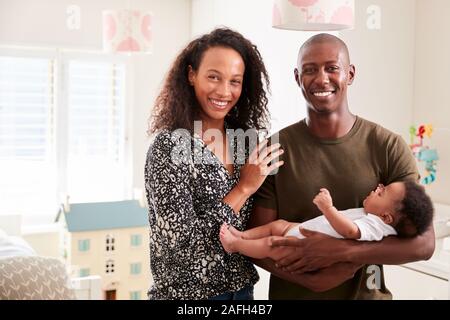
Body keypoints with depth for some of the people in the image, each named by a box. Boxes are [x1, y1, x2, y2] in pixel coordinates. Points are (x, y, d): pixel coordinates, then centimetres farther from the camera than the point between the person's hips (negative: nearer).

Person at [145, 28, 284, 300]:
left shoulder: (244, 140, -2)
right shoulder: (169, 145, -19)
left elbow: (254, 219, 7)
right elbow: (182, 243, -23)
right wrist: (243, 188, -19)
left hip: (243, 287, 6)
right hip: (188, 292, -5)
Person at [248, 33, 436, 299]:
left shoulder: (389, 147, -11)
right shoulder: (274, 149, -11)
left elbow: (423, 243, -14)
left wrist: (340, 251, -26)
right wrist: (314, 280, -24)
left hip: (367, 294, 1)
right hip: (292, 293, 0)